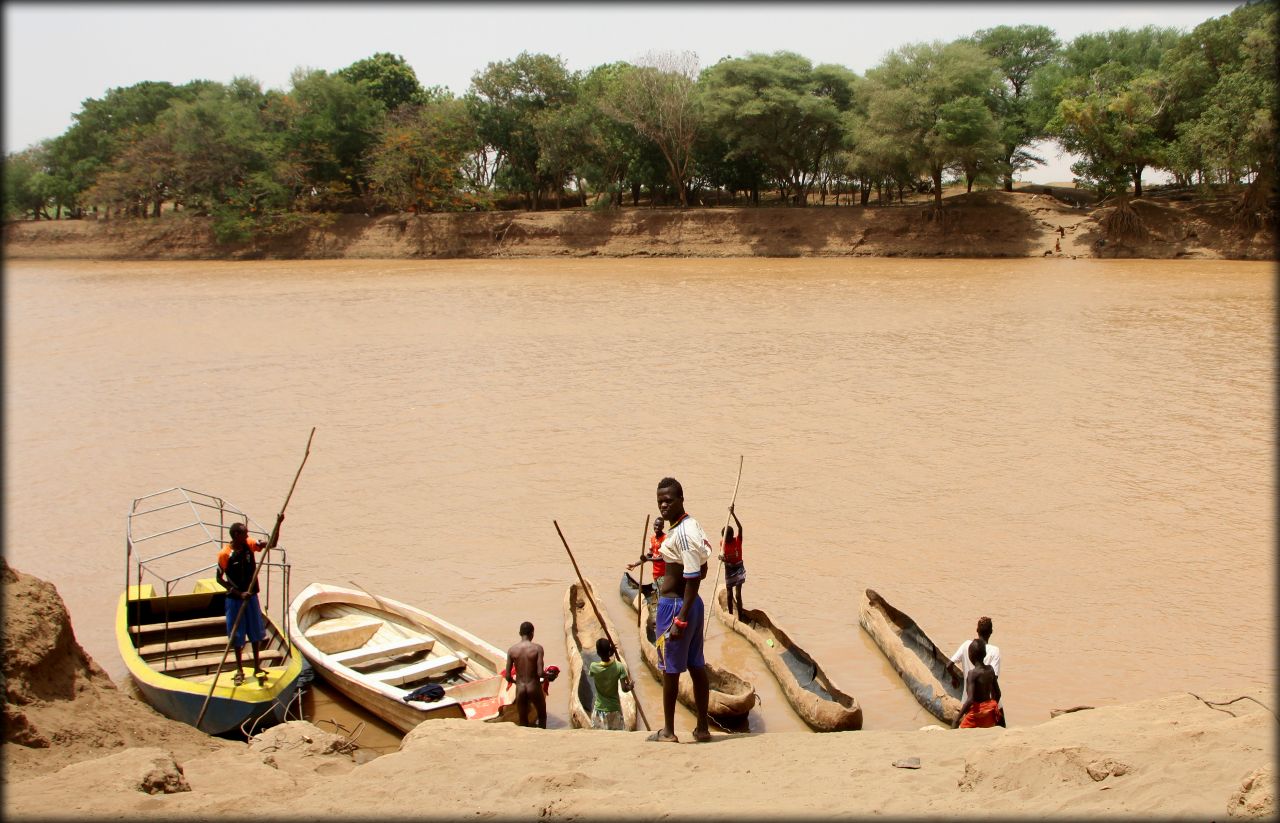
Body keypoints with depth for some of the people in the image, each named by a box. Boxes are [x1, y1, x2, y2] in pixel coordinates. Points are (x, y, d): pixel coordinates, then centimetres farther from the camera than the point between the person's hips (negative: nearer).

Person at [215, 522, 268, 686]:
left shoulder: (249, 545, -5)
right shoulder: (225, 554, -17)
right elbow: (219, 579, -11)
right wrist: (239, 593, -16)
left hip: (251, 596, 4)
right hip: (235, 599, -4)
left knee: (256, 632, 11)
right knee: (237, 635, 7)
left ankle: (257, 667, 23)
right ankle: (239, 670, 20)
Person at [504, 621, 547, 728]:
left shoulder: (512, 650, -4)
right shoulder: (537, 648, -12)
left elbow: (508, 677, -3)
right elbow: (540, 673, -16)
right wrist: (548, 675, 6)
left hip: (520, 688, 2)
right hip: (534, 687, -2)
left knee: (523, 722, 15)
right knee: (542, 716, 22)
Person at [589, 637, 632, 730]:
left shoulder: (593, 667, -16)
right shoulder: (619, 666, -17)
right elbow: (624, 688, -18)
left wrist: (610, 655, 7)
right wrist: (630, 686, 5)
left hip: (599, 709, 0)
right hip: (615, 708, 0)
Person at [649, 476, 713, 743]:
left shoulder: (683, 533, -21)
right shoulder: (691, 526, 9)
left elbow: (694, 578, -24)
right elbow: (701, 571, 17)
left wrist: (680, 619, -24)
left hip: (674, 604, -10)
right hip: (691, 603, 10)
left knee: (670, 669, 3)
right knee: (696, 666, 14)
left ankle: (668, 731, 15)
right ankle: (702, 728, 23)